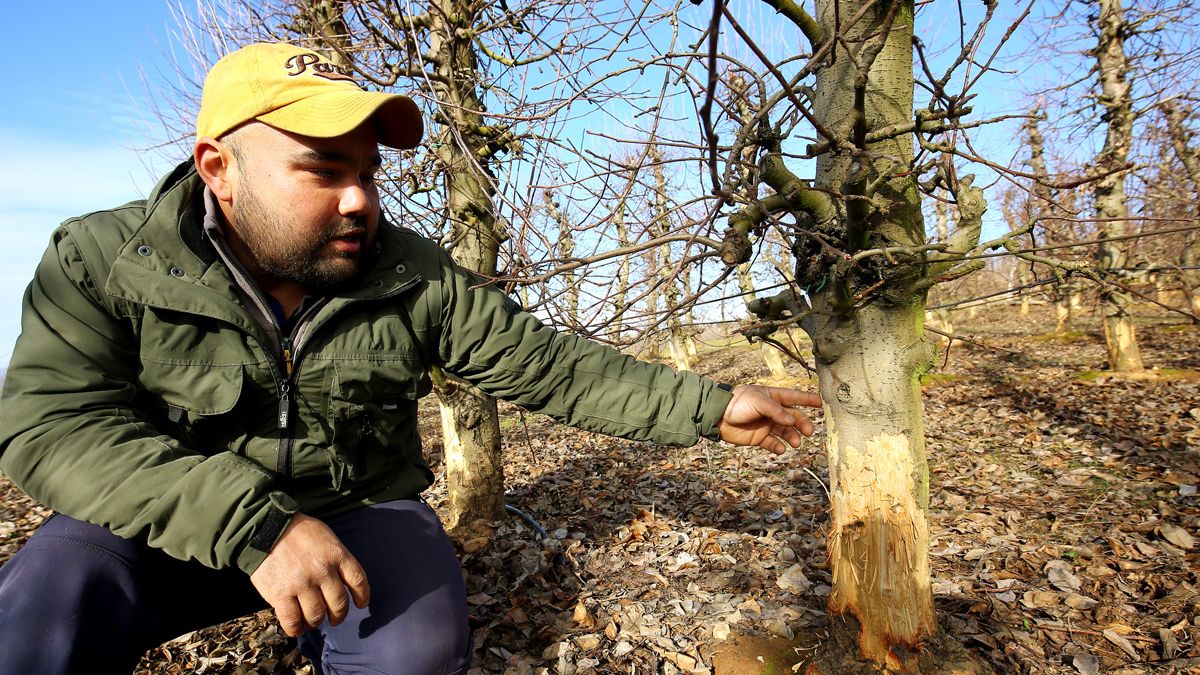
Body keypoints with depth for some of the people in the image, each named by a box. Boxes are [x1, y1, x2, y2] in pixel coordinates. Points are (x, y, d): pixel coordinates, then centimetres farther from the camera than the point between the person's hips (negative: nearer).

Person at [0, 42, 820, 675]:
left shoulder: (415, 275, -10)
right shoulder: (101, 262, -10)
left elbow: (547, 366, -9)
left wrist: (708, 407, -12)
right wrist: (253, 526, -34)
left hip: (363, 513, 1)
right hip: (174, 523, 0)